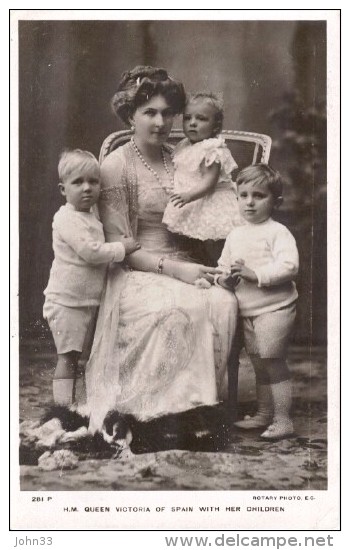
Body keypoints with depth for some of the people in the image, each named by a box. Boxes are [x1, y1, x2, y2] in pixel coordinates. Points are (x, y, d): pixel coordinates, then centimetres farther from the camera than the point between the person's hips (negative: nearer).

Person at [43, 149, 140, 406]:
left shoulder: (90, 217, 14)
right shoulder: (67, 219, -17)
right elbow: (91, 252, -25)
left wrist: (120, 247, 15)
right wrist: (121, 248, -15)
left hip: (87, 301, 9)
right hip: (67, 301, -9)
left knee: (73, 355, 15)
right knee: (67, 356, -6)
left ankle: (70, 404, 22)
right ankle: (64, 407, -1)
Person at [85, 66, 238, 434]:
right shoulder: (116, 166, -5)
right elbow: (116, 246, -9)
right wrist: (172, 268, -19)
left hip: (180, 263, 5)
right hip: (133, 272, -5)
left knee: (225, 303, -26)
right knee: (178, 310, -35)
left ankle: (210, 396, -16)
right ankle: (168, 405, -22)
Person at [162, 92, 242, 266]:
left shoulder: (213, 150, -15)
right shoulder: (182, 148, 10)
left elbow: (209, 183, -23)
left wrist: (189, 195, -35)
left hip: (210, 208, -8)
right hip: (191, 207, 8)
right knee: (196, 250, 12)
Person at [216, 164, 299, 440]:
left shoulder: (278, 232, -10)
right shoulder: (235, 235, 12)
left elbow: (289, 266, -22)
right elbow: (224, 264, 18)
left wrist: (255, 274, -26)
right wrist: (225, 277, -4)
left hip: (274, 308, -7)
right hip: (247, 311, 7)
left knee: (273, 363, -5)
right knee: (259, 365, 16)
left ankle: (282, 419, 5)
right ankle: (264, 414, 29)